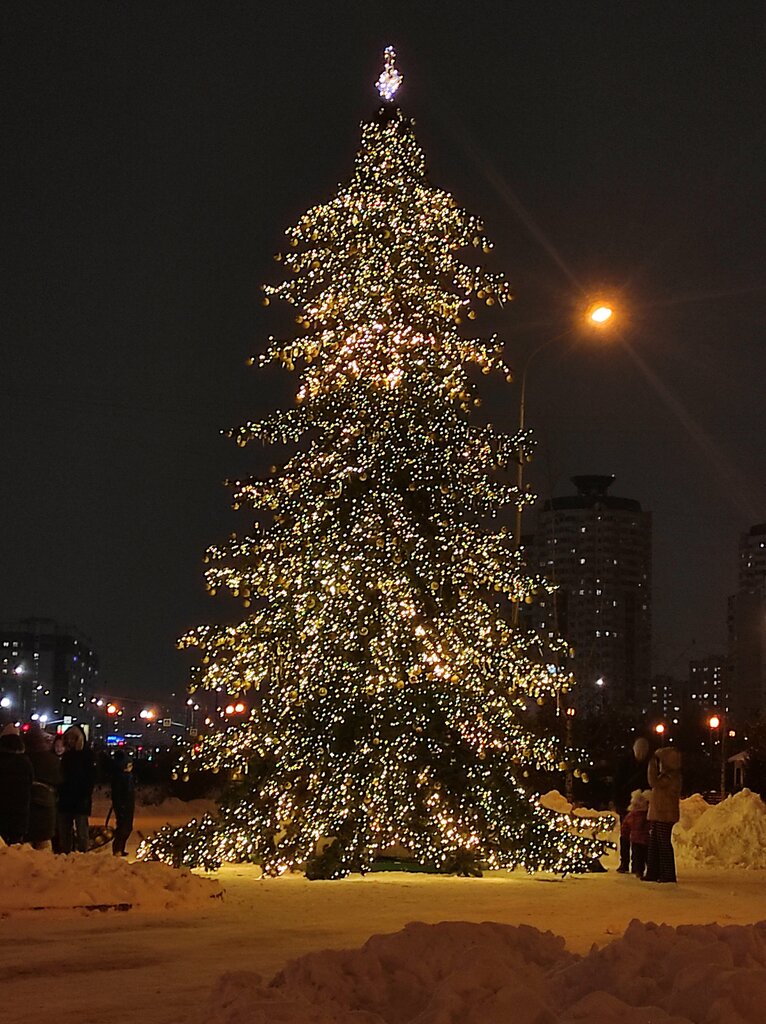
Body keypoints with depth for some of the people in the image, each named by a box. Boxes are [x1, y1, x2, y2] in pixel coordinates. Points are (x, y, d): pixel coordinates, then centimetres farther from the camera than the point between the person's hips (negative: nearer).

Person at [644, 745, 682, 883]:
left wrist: (652, 763, -18)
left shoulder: (673, 777, -15)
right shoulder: (665, 776, 18)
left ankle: (669, 874, -4)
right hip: (656, 816, 10)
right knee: (653, 846, 11)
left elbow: (654, 782, -24)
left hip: (665, 817, -10)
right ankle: (652, 873, 16)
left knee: (665, 845, -7)